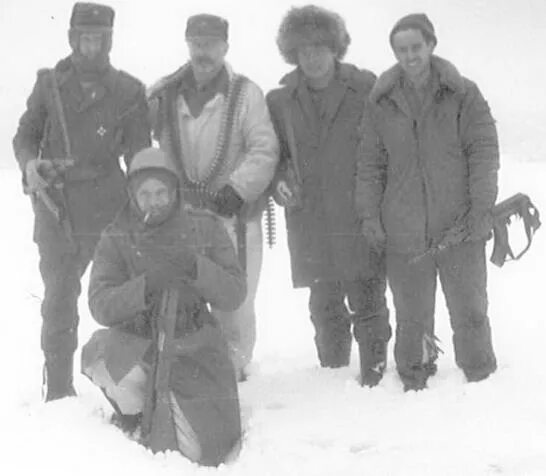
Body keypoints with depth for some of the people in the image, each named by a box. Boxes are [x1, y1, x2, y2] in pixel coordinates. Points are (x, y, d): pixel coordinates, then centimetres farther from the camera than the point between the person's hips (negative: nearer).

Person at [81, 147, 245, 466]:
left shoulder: (206, 229, -1)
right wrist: (146, 284, -31)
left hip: (193, 344, 0)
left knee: (199, 452, -11)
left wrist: (196, 267, -26)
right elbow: (101, 306, -14)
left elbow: (234, 295, -8)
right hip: (135, 341, 0)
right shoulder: (116, 238, -3)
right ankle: (134, 414, 1)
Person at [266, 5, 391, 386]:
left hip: (361, 220, -3)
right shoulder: (280, 100, 7)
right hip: (310, 223, 3)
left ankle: (374, 377, 8)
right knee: (324, 309, 12)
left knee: (367, 304, -2)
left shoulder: (365, 89, -2)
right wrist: (281, 180, -5)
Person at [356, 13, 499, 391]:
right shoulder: (382, 104, 5)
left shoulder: (464, 95, -1)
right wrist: (369, 213, 2)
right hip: (404, 232, 1)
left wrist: (481, 207, -10)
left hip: (460, 228, -1)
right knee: (412, 316, 9)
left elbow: (484, 151, -3)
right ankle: (414, 382, 26)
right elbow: (370, 164, 9)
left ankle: (482, 381, 24)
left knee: (470, 311, 7)